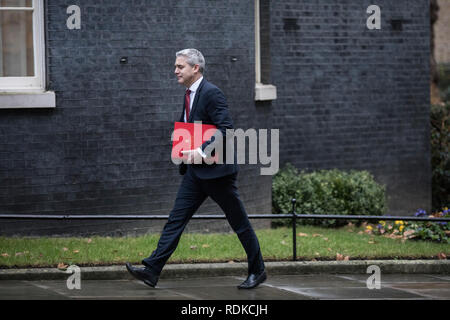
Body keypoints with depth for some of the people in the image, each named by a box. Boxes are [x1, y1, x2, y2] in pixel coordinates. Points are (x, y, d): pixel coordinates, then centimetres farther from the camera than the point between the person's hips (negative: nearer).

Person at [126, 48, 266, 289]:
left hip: (216, 169, -9)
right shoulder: (189, 95, 14)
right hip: (195, 170, 9)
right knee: (176, 218, 1)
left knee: (239, 222, 3)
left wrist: (202, 150, -30)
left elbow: (226, 129, -23)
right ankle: (152, 271, -3)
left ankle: (257, 271, 15)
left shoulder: (211, 93, -15)